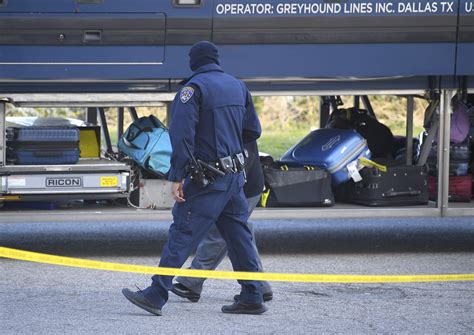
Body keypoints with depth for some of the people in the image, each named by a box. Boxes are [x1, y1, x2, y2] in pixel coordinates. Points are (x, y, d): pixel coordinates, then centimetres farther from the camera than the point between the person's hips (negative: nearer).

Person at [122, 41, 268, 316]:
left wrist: (177, 177, -19)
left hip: (207, 179, -7)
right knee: (238, 234, 12)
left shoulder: (194, 88, -11)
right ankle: (252, 297, 13)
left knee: (182, 234, -7)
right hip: (235, 175, 7)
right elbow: (253, 131, 17)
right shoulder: (238, 86, 11)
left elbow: (182, 135, -20)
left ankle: (156, 295, -8)